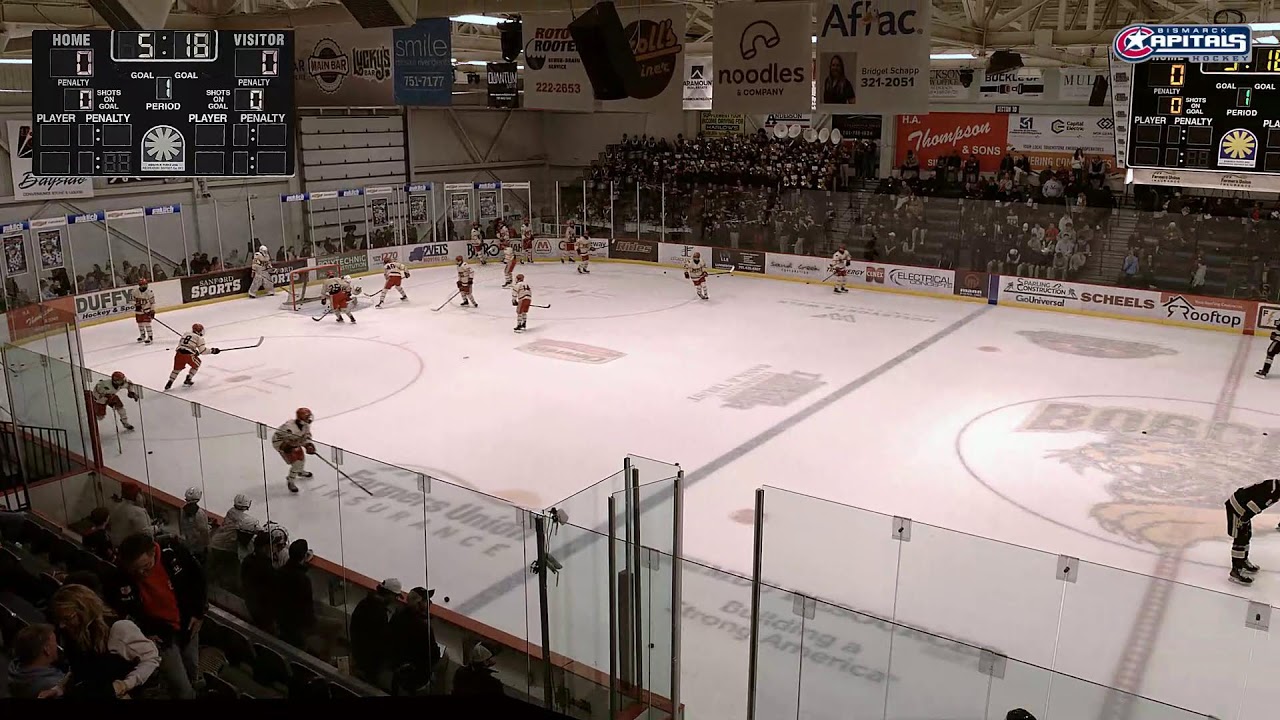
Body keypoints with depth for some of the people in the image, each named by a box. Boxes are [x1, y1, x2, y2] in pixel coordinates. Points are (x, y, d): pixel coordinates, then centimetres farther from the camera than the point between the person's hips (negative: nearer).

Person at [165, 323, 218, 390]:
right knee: (196, 365, 23)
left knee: (177, 368, 25)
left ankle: (170, 382, 15)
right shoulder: (199, 338, 7)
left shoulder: (185, 334, 25)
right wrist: (212, 350, 16)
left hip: (179, 353, 5)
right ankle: (188, 379, 22)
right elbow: (202, 351, 3)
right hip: (188, 355, -5)